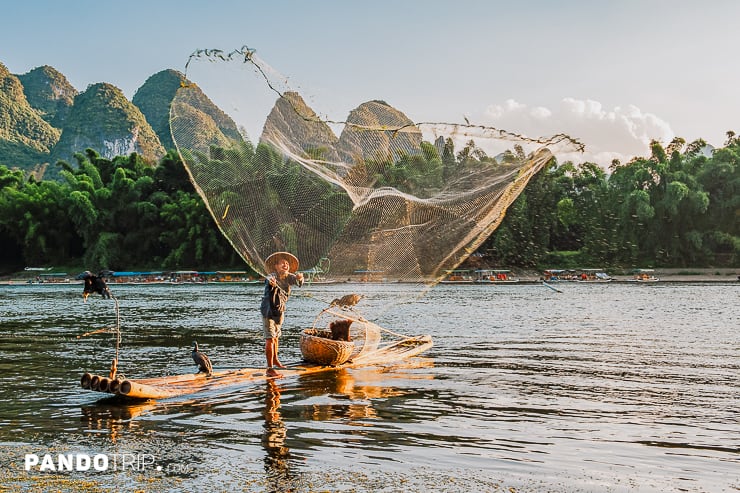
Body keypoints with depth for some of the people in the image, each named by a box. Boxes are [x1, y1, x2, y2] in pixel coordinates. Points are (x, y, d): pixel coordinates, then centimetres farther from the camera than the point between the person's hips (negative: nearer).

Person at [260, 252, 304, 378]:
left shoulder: (288, 277, -4)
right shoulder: (273, 276, -21)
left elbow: (298, 282, -20)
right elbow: (269, 278, -44)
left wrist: (299, 277, -44)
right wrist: (271, 281, -69)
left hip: (280, 312, 7)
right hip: (268, 311, -7)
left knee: (276, 336, 23)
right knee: (270, 338, -11)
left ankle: (275, 360, 42)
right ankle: (270, 368, -11)